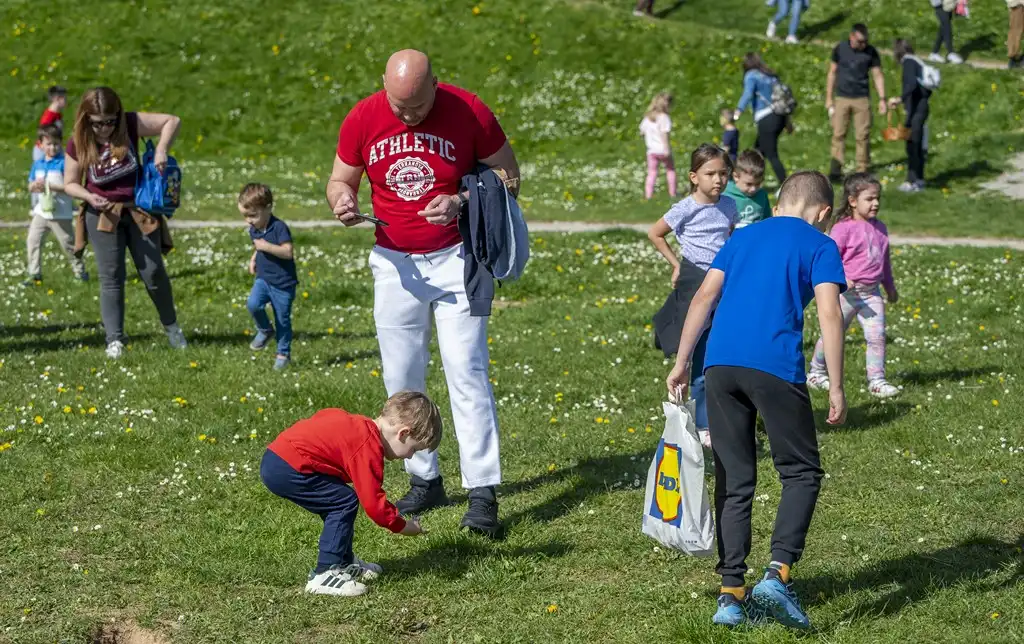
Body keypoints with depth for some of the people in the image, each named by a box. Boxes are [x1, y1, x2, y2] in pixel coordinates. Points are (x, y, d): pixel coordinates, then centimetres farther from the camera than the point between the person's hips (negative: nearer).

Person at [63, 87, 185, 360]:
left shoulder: (131, 124, -12)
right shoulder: (78, 144, -10)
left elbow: (173, 121, -6)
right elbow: (70, 184, -1)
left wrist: (161, 149, -19)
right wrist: (89, 196, -20)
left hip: (138, 212, 0)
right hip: (103, 216, 0)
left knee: (153, 272, 2)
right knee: (111, 278, -1)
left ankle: (171, 326, 24)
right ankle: (114, 339, 4)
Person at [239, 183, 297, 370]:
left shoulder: (279, 228, -18)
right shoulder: (253, 229, 5)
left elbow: (288, 252, -25)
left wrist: (267, 247, -32)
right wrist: (254, 258, 5)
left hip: (283, 283, -5)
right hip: (263, 278, 6)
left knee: (283, 320, 5)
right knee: (253, 304, -21)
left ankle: (283, 353, 24)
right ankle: (265, 330, 7)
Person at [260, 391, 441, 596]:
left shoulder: (362, 427, 14)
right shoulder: (369, 448, -16)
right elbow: (373, 503, -14)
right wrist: (402, 526, 0)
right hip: (287, 469, -10)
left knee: (337, 503, 17)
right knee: (345, 502, -9)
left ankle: (344, 563, 28)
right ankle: (324, 575, -8)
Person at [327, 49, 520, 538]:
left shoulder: (470, 113, -13)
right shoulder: (362, 119, -6)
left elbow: (508, 177, -3)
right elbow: (340, 180, 7)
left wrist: (461, 202, -21)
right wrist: (343, 200, -18)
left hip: (454, 259, -3)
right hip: (395, 262, 4)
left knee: (467, 373, -9)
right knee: (401, 380, 7)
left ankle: (482, 493, -7)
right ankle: (424, 481, 20)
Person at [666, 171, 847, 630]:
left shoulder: (742, 238, 23)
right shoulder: (820, 246, 10)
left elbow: (704, 296, 13)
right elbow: (829, 313, -2)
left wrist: (681, 363, 12)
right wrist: (836, 387, -1)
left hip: (720, 364, 4)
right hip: (776, 367, -4)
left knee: (733, 482, 11)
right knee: (801, 473, 9)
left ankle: (731, 593, 8)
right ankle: (778, 572, -8)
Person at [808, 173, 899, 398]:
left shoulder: (880, 229, 10)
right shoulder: (844, 228, -11)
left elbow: (884, 260, 23)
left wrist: (890, 287, 28)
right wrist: (840, 278, -30)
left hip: (872, 293, 5)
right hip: (847, 293, -5)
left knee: (877, 335, -6)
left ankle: (876, 380, 0)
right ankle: (816, 372, 26)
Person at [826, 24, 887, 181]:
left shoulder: (871, 52, -2)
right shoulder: (840, 49, 0)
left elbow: (878, 75, 3)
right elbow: (832, 73, 8)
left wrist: (882, 99, -4)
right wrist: (828, 98, 7)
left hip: (862, 99, 0)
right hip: (841, 98, 1)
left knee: (863, 135, -2)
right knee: (838, 134, -3)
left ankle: (862, 170, 3)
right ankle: (836, 170, -3)